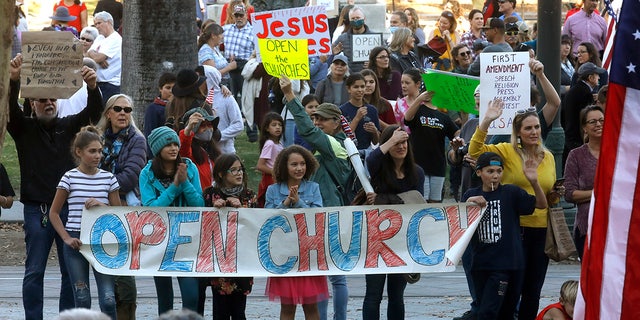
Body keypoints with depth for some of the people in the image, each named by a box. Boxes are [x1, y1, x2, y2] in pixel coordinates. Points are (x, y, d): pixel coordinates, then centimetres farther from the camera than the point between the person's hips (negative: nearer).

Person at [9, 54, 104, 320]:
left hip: (68, 206, 2)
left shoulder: (68, 126, 11)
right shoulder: (24, 128, 5)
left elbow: (93, 113, -4)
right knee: (34, 271, -1)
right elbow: (10, 108, -14)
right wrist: (13, 80, -34)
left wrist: (92, 87, -26)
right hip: (37, 208, -2)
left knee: (72, 270, 4)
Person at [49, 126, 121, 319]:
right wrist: (66, 238, -6)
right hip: (76, 243, -1)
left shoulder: (108, 179, 6)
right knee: (82, 299, 3)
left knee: (108, 299, -9)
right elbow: (54, 213, 6)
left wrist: (102, 206, -10)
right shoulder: (70, 178, 0)